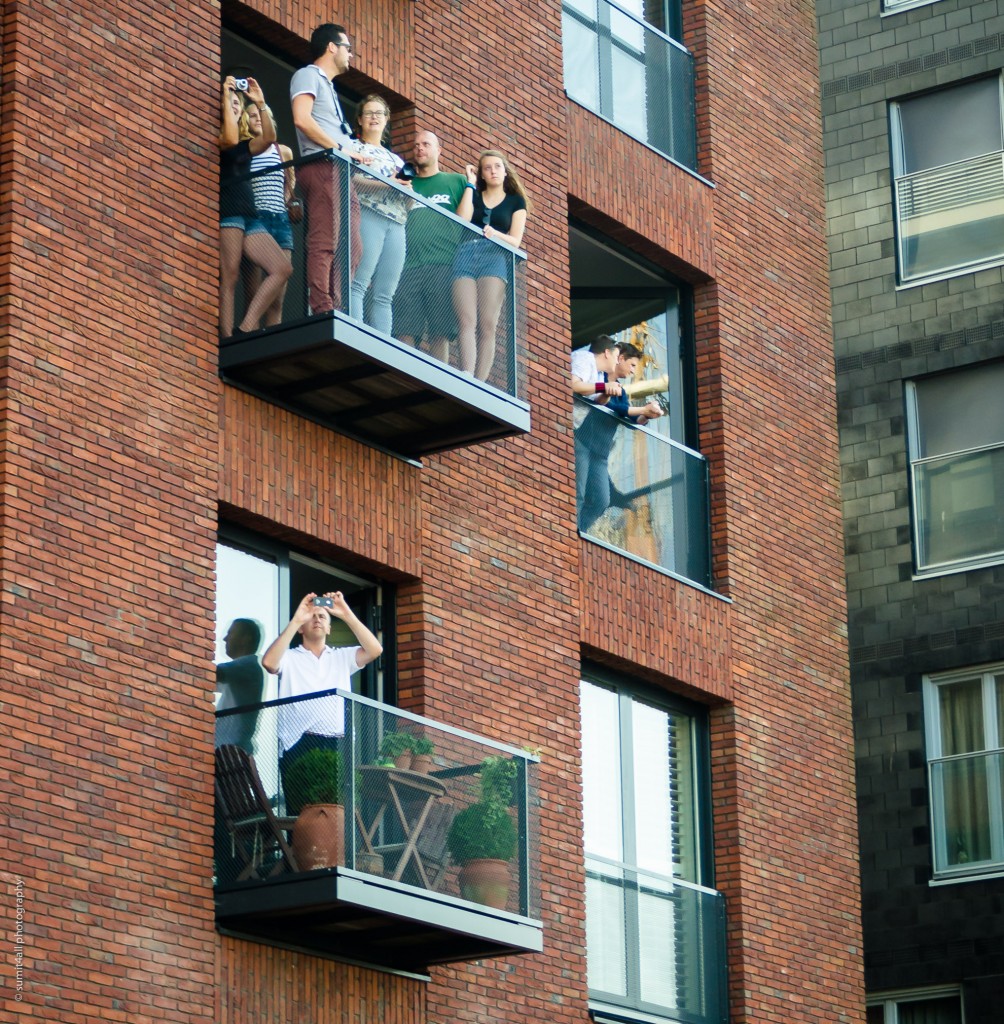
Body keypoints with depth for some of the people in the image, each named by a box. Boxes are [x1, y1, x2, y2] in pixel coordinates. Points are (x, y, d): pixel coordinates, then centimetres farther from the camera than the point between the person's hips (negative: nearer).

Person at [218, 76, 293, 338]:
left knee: (282, 269, -8)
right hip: (227, 210, -7)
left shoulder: (245, 144, 25)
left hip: (249, 215, 7)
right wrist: (225, 97, -5)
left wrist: (260, 103, 0)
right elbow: (230, 140, -13)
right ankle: (227, 340, -24)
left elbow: (268, 138, 5)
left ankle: (246, 330, -13)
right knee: (229, 276, -17)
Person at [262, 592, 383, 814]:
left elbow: (375, 650, 7)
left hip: (337, 745, 2)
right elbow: (269, 662, -7)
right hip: (299, 745, -2)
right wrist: (295, 620, -7)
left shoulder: (342, 657, 22)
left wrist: (347, 615, 2)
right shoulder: (290, 658, 14)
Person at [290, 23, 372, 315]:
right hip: (322, 167, -10)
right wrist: (341, 148, -13)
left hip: (341, 171, 10)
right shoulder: (308, 75, 3)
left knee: (351, 248, 4)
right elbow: (301, 119, -13)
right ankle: (322, 311, -24)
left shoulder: (327, 86, 31)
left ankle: (337, 311, 2)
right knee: (324, 244, -17)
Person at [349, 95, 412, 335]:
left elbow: (407, 197, 26)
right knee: (358, 283, -19)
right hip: (368, 216, -6)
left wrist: (408, 188, 2)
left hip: (396, 225, 6)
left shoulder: (395, 159, 30)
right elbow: (350, 180, -4)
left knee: (385, 296, -2)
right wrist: (387, 185, -15)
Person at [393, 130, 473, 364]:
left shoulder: (456, 182, 21)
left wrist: (469, 187, 7)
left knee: (440, 334, -9)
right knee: (406, 333, -11)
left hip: (442, 264, -2)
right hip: (408, 264, 2)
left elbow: (463, 221, 10)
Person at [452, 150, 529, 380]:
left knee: (487, 326, -17)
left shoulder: (515, 201, 20)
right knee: (466, 322, -19)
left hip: (494, 258, -1)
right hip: (466, 255, 1)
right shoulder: (473, 196, 25)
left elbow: (515, 241, 10)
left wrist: (496, 235, -13)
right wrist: (470, 184, 12)